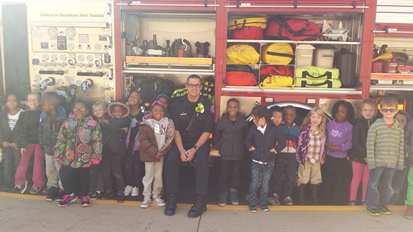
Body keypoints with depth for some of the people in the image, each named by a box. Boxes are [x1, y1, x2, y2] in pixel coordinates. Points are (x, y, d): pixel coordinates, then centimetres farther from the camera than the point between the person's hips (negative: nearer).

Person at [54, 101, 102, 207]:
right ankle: (70, 194, 27)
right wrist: (58, 154, 7)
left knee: (84, 177, 11)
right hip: (69, 157, 3)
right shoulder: (67, 123, 3)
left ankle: (84, 195, 34)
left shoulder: (93, 124, -8)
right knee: (63, 175, 2)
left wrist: (96, 156, -6)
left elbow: (97, 141, -5)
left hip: (85, 158, -3)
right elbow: (61, 140, 9)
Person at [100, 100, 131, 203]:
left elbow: (116, 124, -17)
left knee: (117, 171, -2)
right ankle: (108, 190, 25)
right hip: (105, 148, 4)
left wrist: (107, 123, -1)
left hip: (117, 149, -4)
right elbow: (103, 127, -8)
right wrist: (119, 129, -13)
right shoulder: (108, 118, 10)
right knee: (105, 170, 8)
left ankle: (121, 192, 12)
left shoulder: (126, 120, 1)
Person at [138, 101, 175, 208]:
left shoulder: (167, 123, 1)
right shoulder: (146, 124, -11)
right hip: (149, 155, -3)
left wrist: (164, 150, -11)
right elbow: (143, 140, -17)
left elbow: (170, 138, 3)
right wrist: (154, 152, -20)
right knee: (149, 176, 7)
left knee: (158, 176, 13)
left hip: (161, 154, 3)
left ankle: (156, 196, 27)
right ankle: (146, 197, 20)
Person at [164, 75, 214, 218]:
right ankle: (171, 198, -16)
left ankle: (200, 201, -24)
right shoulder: (178, 104, -3)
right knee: (171, 158, -27)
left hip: (200, 141, -1)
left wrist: (194, 149, -20)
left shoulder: (207, 105, -7)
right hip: (182, 140, 2)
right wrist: (181, 150, -18)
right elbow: (175, 129, -3)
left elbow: (207, 131, -7)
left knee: (202, 159, -32)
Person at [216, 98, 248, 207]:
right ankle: (223, 193, 18)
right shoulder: (221, 121, -2)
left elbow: (246, 137, 4)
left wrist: (239, 143, -1)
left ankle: (234, 193, 26)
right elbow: (217, 135, 7)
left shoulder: (244, 122, -1)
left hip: (239, 153, 1)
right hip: (225, 153, -1)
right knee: (224, 173, 5)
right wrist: (225, 142, 6)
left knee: (236, 173, 11)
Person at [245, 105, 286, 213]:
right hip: (256, 162, 1)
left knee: (265, 184, 9)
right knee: (255, 183, 2)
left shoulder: (274, 129, -11)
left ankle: (263, 203, 26)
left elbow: (282, 142, -3)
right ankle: (252, 203, 16)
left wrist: (274, 150, -10)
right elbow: (248, 141, 10)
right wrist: (251, 148, -5)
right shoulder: (253, 128, -6)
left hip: (269, 162, -1)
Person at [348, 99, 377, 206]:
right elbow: (356, 142, -11)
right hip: (358, 155, -2)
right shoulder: (358, 124, -8)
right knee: (357, 178, 8)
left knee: (367, 179, 11)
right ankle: (352, 200, 16)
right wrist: (364, 154, -16)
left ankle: (364, 200, 22)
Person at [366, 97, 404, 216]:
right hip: (377, 161, -3)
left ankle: (383, 204, 32)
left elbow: (401, 146, 5)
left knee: (387, 185, 15)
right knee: (373, 184, 5)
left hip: (392, 162, 3)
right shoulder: (376, 125, -8)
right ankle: (372, 206, 19)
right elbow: (370, 144, -8)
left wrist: (400, 162, 3)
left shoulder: (399, 127, 2)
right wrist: (371, 161, -10)